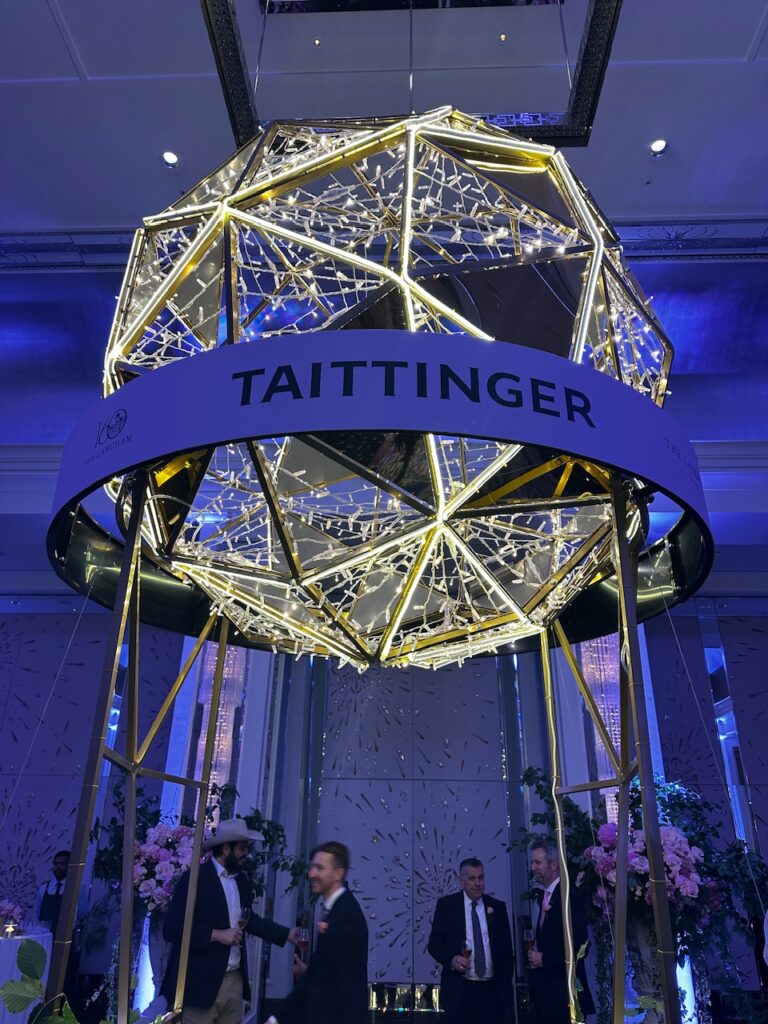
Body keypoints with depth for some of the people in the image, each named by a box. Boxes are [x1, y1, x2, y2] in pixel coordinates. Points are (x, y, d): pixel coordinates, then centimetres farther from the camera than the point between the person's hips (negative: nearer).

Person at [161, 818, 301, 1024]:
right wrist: (217, 935, -20)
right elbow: (171, 929, -18)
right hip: (201, 982, -7)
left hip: (235, 980, 7)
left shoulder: (241, 879, 10)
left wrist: (287, 934, 12)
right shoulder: (195, 878, -13)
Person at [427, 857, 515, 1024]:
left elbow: (507, 948, 13)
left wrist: (506, 983, 7)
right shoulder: (446, 904, 1)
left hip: (492, 991, 2)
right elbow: (434, 943, 1)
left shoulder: (498, 907, 8)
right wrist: (451, 959, -16)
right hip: (460, 991, -2)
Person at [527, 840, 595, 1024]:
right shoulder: (546, 897, 12)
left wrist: (544, 960, -15)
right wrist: (534, 955, 0)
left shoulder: (568, 898, -16)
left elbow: (579, 946, -21)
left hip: (564, 994, -8)